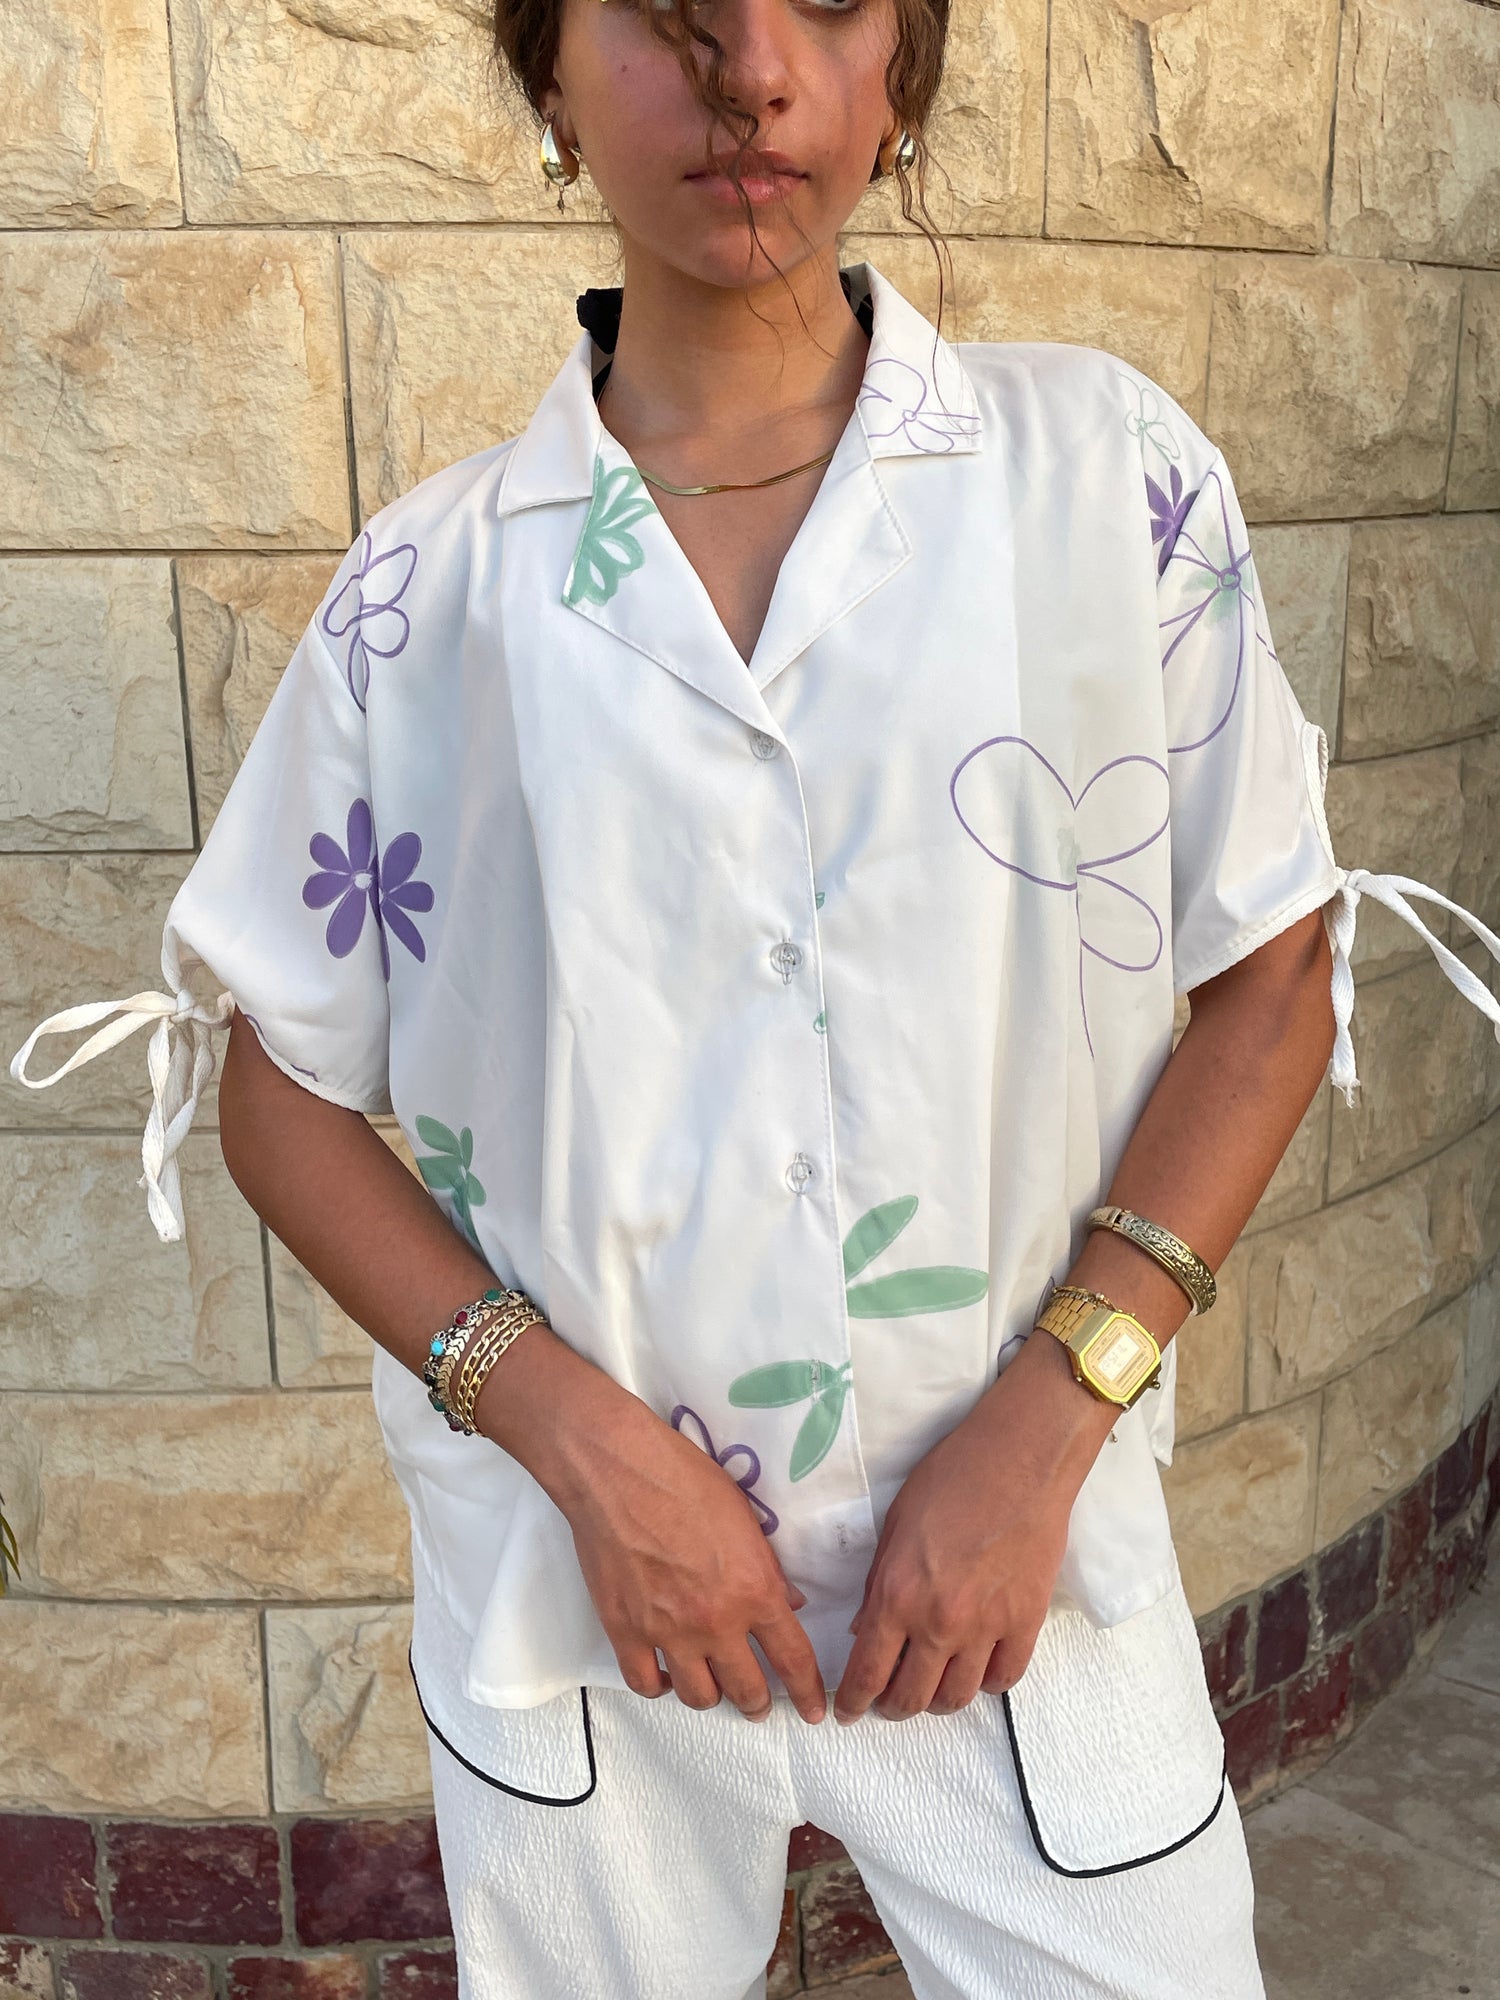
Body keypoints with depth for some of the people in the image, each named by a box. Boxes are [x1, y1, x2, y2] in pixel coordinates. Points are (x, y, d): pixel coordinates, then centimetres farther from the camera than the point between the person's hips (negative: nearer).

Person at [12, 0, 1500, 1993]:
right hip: (569, 1577, 1)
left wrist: (1046, 1422, -11)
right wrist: (579, 1435, -11)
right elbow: (280, 1084, 1)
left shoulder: (1110, 471, -4)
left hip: (1024, 1559, 0)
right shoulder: (425, 588, -4)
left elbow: (1272, 974, -1)